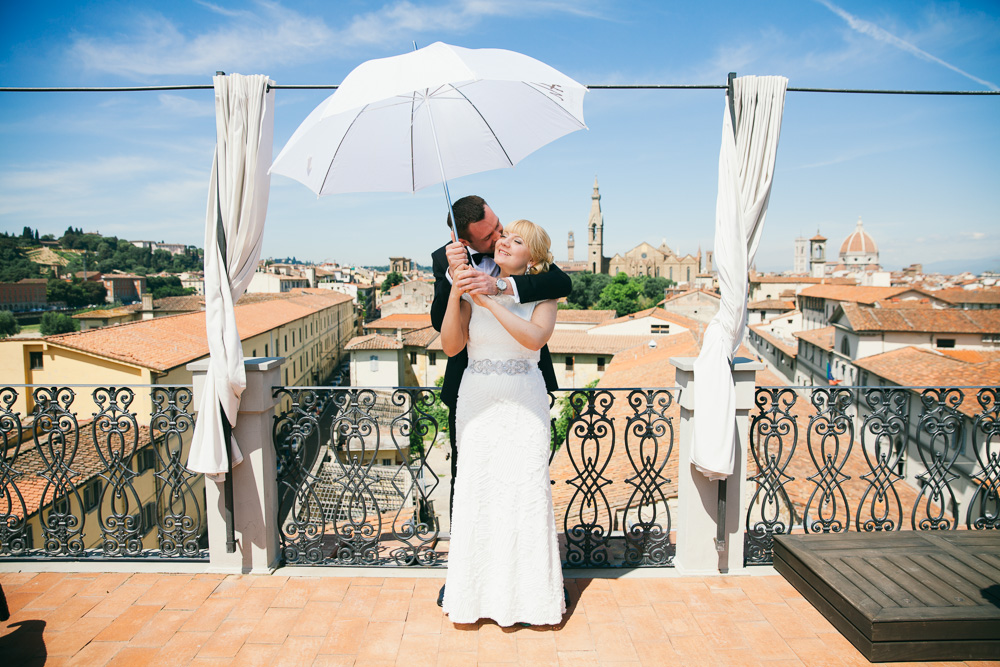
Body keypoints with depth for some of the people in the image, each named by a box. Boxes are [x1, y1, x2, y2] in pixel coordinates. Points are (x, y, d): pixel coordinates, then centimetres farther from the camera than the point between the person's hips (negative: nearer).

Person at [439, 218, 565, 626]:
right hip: (476, 402, 2)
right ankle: (479, 592, 22)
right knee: (476, 493, 4)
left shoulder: (541, 295, 0)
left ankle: (529, 592, 19)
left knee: (526, 492, 0)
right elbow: (451, 346, -5)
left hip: (524, 404, -2)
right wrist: (455, 293, -16)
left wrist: (489, 301, -23)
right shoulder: (472, 291, 5)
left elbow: (535, 337, -20)